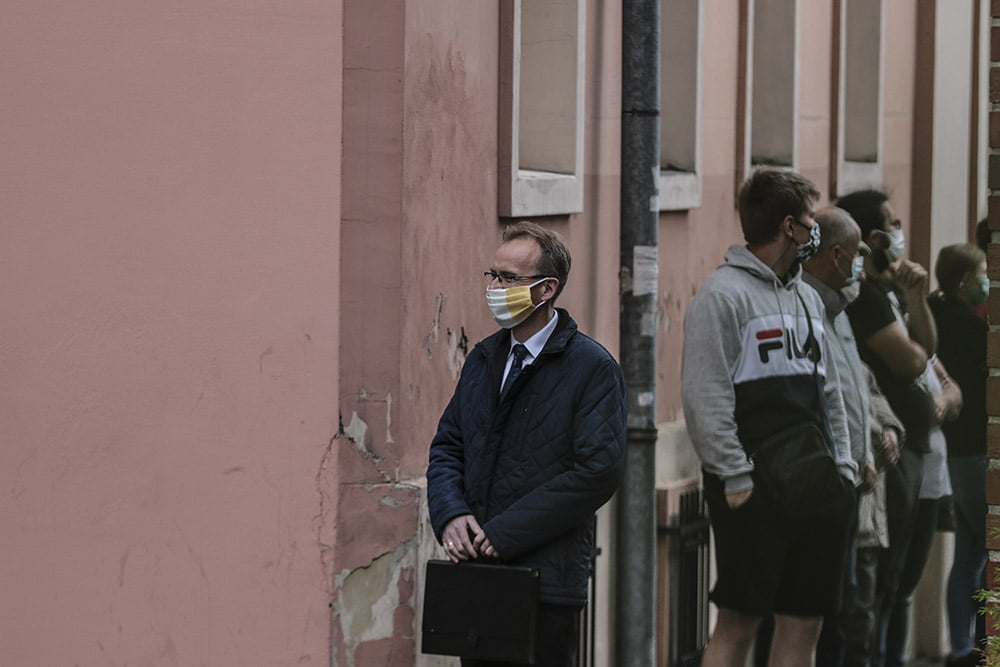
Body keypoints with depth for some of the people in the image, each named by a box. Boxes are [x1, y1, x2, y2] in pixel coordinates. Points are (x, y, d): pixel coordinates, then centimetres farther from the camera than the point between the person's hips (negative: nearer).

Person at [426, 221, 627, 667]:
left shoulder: (592, 368, -7)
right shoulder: (483, 359, 14)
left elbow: (598, 470, -14)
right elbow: (448, 447, 17)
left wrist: (504, 532, -15)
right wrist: (451, 515, -5)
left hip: (547, 577, -6)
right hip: (476, 568, 6)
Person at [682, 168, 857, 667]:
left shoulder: (807, 298, 18)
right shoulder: (723, 293, -8)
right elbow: (705, 396, -14)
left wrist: (843, 467, 12)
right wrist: (735, 476, -18)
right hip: (753, 489, -8)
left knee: (804, 623, 7)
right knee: (738, 624, -7)